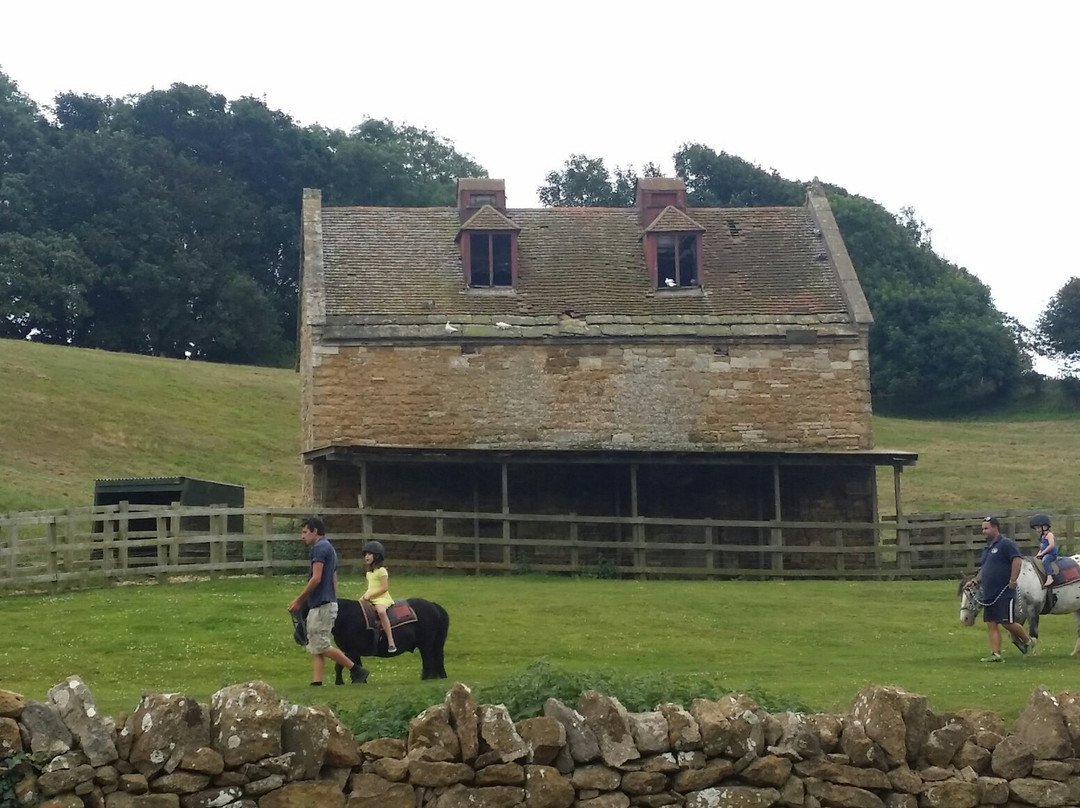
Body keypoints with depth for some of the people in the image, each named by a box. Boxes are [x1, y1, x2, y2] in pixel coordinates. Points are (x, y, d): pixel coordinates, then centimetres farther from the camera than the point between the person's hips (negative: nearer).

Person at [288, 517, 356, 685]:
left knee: (321, 646, -7)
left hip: (321, 606, -10)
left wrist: (298, 600, -13)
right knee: (315, 648, 7)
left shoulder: (320, 547, -12)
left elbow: (316, 578, -19)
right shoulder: (329, 548, 20)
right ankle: (316, 683, 3)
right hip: (328, 602, 10)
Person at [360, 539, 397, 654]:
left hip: (382, 598, -9)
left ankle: (391, 642, -40)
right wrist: (364, 597, 5)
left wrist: (369, 595, -18)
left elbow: (384, 588, -16)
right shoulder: (369, 572, 19)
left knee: (381, 611, -36)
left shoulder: (381, 571, -7)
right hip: (370, 599, 9)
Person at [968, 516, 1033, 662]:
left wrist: (1013, 580, -24)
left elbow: (1018, 560, -20)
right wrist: (975, 581, 12)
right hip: (989, 594, 9)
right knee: (991, 624, 3)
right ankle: (996, 654, 3)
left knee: (1007, 622, -8)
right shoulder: (987, 548, 20)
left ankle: (1027, 642, 15)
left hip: (1004, 593, -9)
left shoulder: (1006, 544, -9)